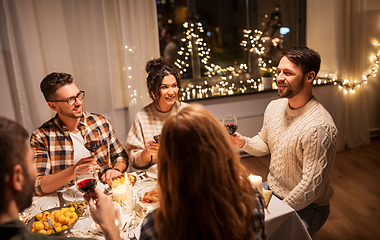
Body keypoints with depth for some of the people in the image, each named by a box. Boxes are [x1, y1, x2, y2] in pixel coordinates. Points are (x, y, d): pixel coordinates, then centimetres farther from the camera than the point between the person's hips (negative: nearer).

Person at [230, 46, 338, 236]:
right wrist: (243, 142, -9)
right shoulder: (274, 107, -3)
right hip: (271, 190, 7)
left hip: (306, 206, -6)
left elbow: (311, 186, -25)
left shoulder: (320, 127, -28)